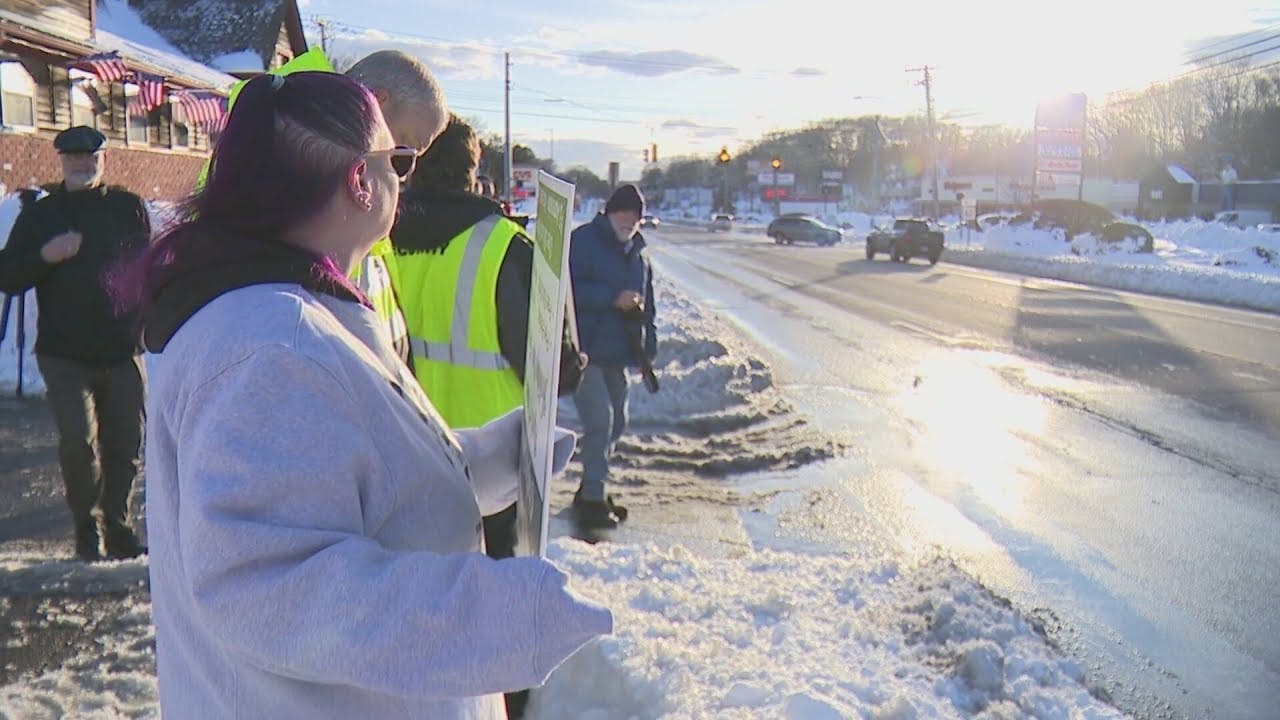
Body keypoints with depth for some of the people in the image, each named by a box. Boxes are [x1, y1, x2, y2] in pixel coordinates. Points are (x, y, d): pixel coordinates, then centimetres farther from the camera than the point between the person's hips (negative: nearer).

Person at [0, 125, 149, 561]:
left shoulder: (128, 208, 10)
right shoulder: (39, 215, 9)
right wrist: (44, 255, -13)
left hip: (123, 350, 1)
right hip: (64, 354, -1)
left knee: (126, 445, 5)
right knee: (78, 441, -11)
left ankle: (117, 528, 20)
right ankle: (87, 530, 5)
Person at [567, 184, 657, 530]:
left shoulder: (638, 253, 17)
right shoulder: (583, 241, -7)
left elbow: (647, 304, 22)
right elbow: (569, 290, -17)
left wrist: (648, 346, 13)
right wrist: (613, 299, -21)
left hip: (616, 353, 8)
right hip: (585, 351, -8)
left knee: (616, 422, 13)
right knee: (600, 421, -14)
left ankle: (591, 490, 27)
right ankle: (593, 498, -8)